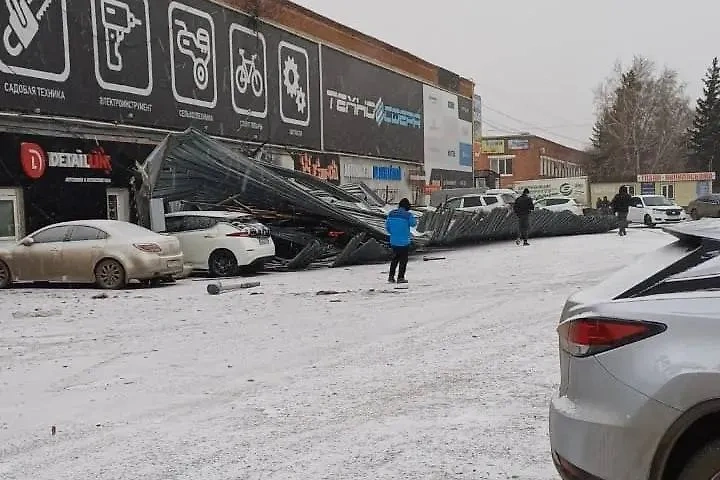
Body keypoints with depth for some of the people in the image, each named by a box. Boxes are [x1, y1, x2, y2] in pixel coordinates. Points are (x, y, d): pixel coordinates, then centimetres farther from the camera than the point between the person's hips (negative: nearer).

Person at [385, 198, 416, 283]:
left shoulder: (391, 214, -1)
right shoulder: (408, 215, -16)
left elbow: (387, 226, 7)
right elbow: (413, 224, 1)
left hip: (393, 241, 5)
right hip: (404, 241, -5)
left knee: (395, 258, 19)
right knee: (403, 260, 8)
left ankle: (391, 276, 18)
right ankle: (400, 278, 9)